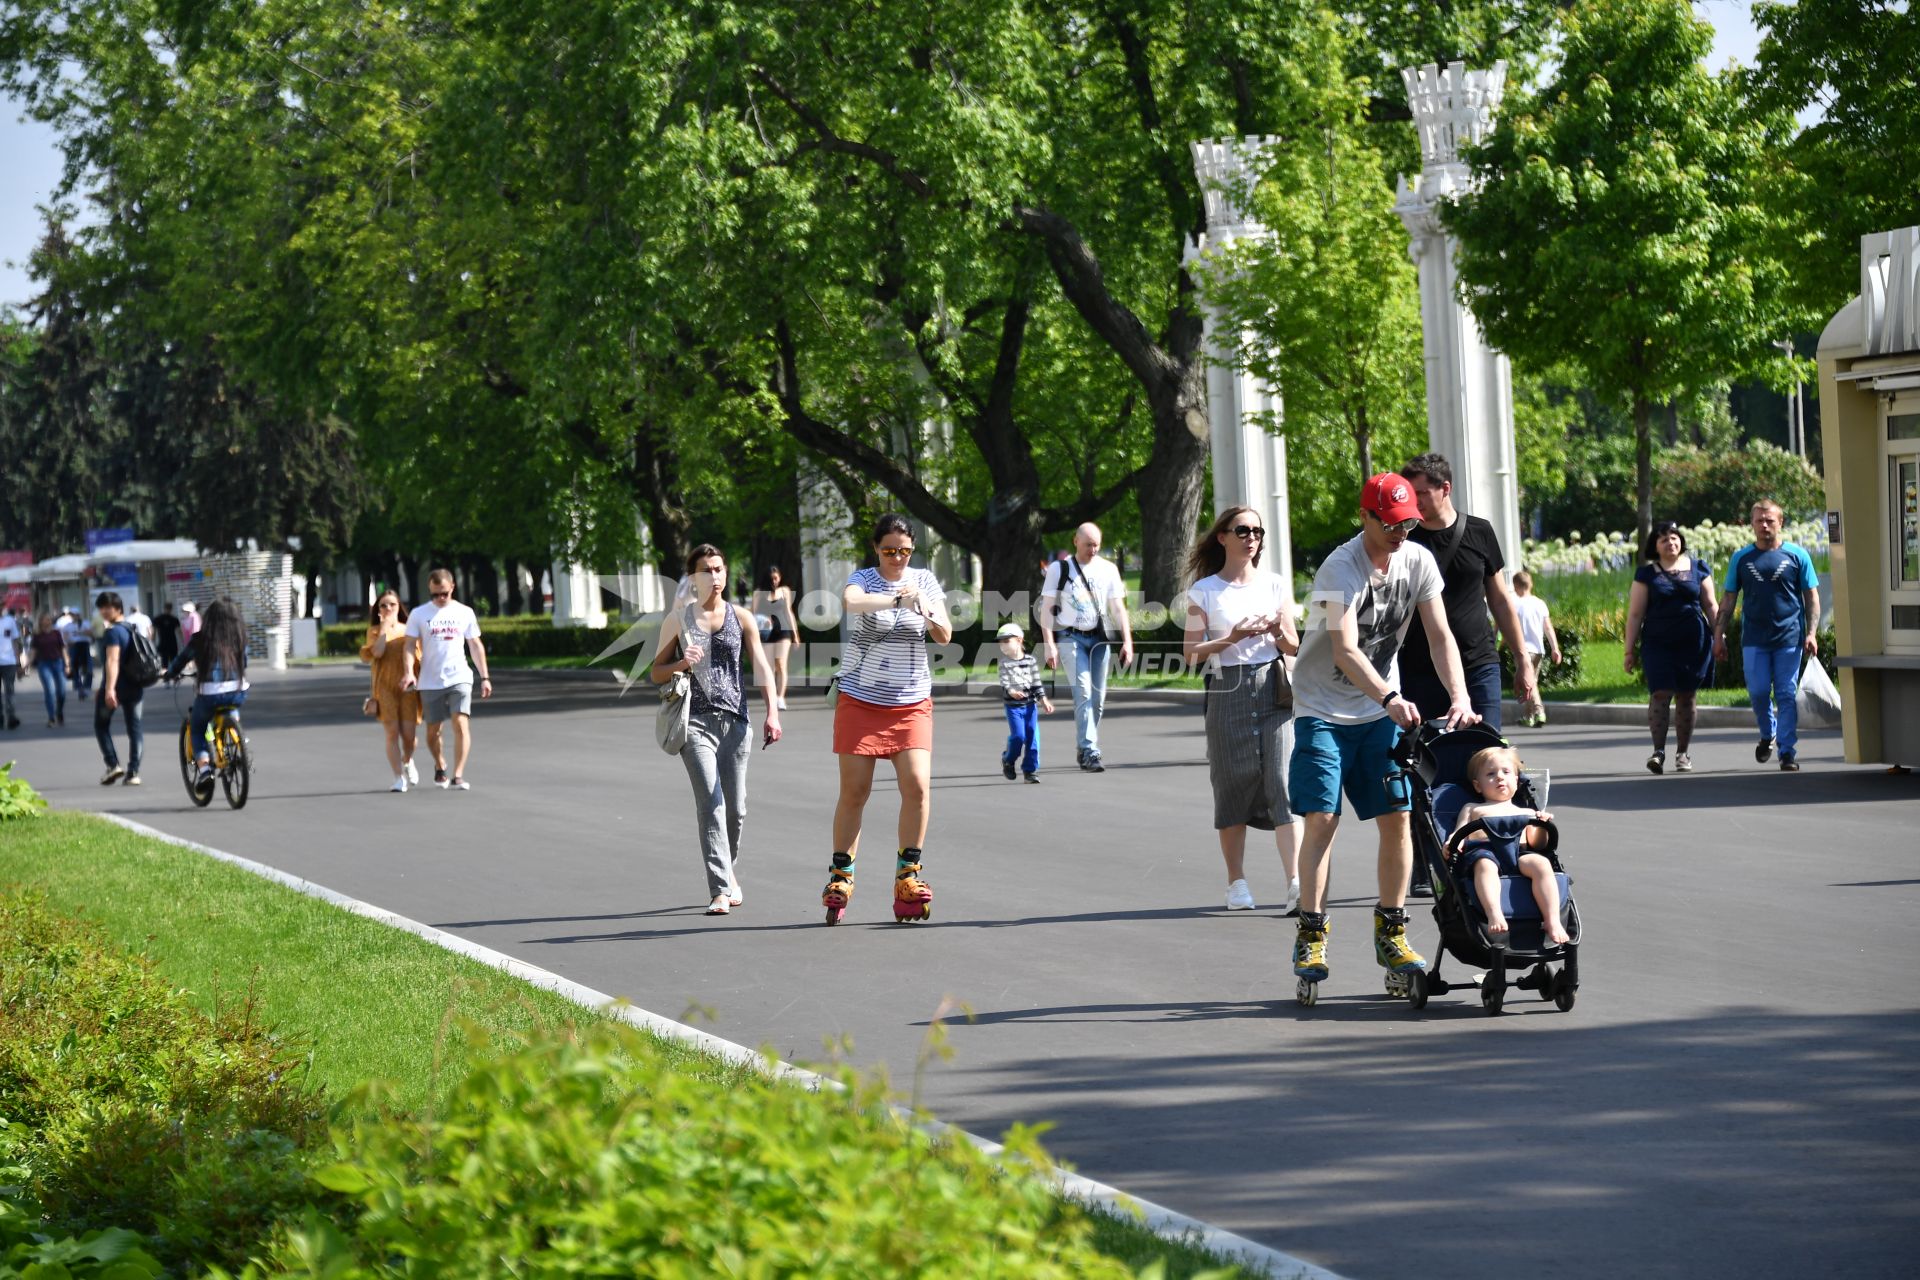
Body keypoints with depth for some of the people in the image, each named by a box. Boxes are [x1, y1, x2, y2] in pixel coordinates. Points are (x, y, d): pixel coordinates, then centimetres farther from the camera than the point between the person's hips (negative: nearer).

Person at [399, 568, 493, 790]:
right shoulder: (419, 614, 2)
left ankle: (458, 776, -17)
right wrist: (408, 672, -17)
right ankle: (440, 767, 35)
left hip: (459, 678, 0)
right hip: (430, 682, 0)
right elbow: (409, 645, -1)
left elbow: (476, 646, 11)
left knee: (461, 723, -16)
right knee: (433, 730, 8)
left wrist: (485, 677, 7)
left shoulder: (464, 613, 6)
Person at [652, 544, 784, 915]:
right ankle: (720, 890, -18)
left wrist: (772, 713, -8)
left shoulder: (741, 617, 10)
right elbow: (656, 673, 11)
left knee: (735, 807, 6)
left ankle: (729, 874, 30)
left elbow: (761, 667, 5)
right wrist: (680, 664, -11)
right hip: (695, 720, -2)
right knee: (711, 804, -14)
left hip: (734, 721, 2)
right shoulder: (678, 619, 7)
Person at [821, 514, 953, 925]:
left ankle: (908, 875, 1)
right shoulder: (863, 579, -4)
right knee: (853, 791, 0)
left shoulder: (924, 580, 5)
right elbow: (851, 601, -29)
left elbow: (945, 636, -2)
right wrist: (897, 599, -39)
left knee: (917, 785, -12)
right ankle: (839, 878, 12)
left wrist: (928, 611, -22)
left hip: (912, 704, 2)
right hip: (860, 701, -2)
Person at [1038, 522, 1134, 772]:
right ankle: (1090, 752, -21)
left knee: (1098, 696, 4)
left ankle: (1085, 750, 18)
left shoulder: (1108, 569, 6)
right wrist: (1050, 645, -9)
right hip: (1072, 637, -3)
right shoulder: (1060, 569, 0)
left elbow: (1118, 608, 6)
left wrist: (1127, 641, -5)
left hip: (1100, 638, 3)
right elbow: (1047, 608, 0)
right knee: (1083, 693, -16)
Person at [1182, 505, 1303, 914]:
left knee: (1283, 784, -10)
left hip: (1273, 690, 1)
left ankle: (1296, 885, -16)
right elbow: (1190, 652, 0)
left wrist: (1279, 631, -7)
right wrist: (1231, 638, -13)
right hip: (1227, 692, -1)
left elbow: (1293, 647, 15)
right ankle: (1236, 883, 14)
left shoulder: (1276, 585, 11)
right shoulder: (1205, 591, 4)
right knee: (1232, 788, 3)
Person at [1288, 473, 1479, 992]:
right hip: (1323, 709, -5)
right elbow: (1346, 651, -31)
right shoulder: (1340, 568, -21)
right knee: (1321, 818, -11)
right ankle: (1311, 936, -6)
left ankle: (1391, 933, 8)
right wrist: (1390, 698, -45)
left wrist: (1460, 697, -19)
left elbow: (1439, 636, -5)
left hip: (1383, 712, 5)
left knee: (1397, 817, -2)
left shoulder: (1418, 561, -4)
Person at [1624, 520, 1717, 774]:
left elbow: (1710, 605, 12)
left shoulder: (1698, 568, 9)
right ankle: (1658, 751, -13)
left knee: (1686, 697, 5)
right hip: (1658, 644, -1)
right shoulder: (1646, 574, 5)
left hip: (1693, 643, 1)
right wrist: (1630, 650, 1)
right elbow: (1635, 614, 4)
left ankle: (1683, 754, 13)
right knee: (1660, 693, -13)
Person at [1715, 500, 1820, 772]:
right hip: (1754, 639, 2)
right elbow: (1729, 601, 13)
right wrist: (1719, 635, 6)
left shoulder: (1796, 555, 4)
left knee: (1787, 695, -3)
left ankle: (1788, 752, 1)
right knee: (1758, 692, -1)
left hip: (1789, 638, -1)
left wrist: (1811, 633, -4)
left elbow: (1812, 598, 6)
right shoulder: (1741, 558, 8)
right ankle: (1768, 734, 27)